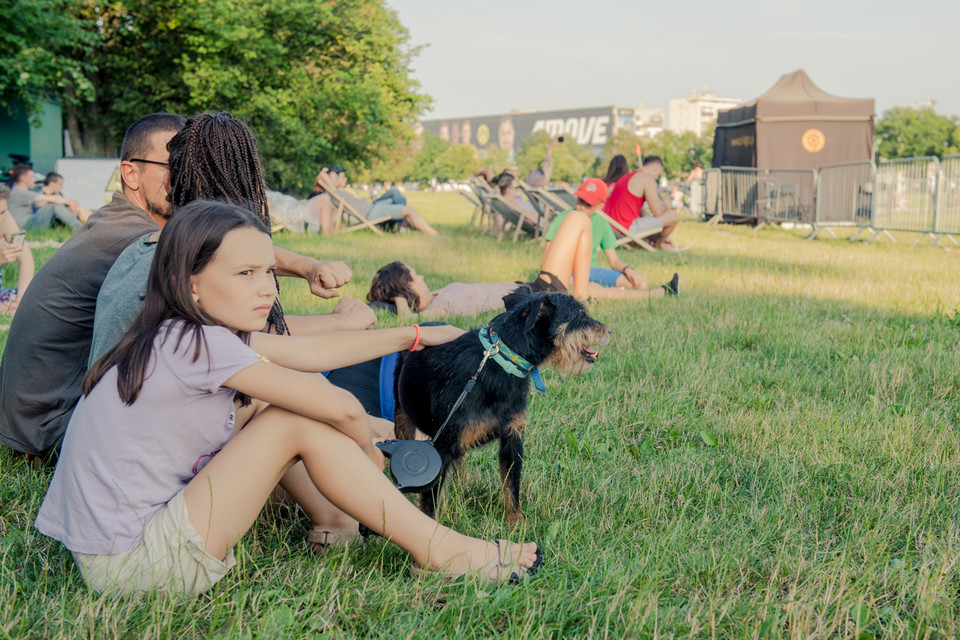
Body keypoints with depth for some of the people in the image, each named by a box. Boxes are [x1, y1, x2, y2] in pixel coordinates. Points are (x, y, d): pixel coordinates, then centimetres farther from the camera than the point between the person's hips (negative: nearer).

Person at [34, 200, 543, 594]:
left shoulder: (188, 334, 5)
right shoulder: (197, 344, -20)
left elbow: (313, 350, 14)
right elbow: (340, 407, -16)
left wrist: (415, 336, 23)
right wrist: (369, 456, 6)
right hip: (131, 567, -9)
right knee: (296, 423, -13)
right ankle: (438, 551, -3)